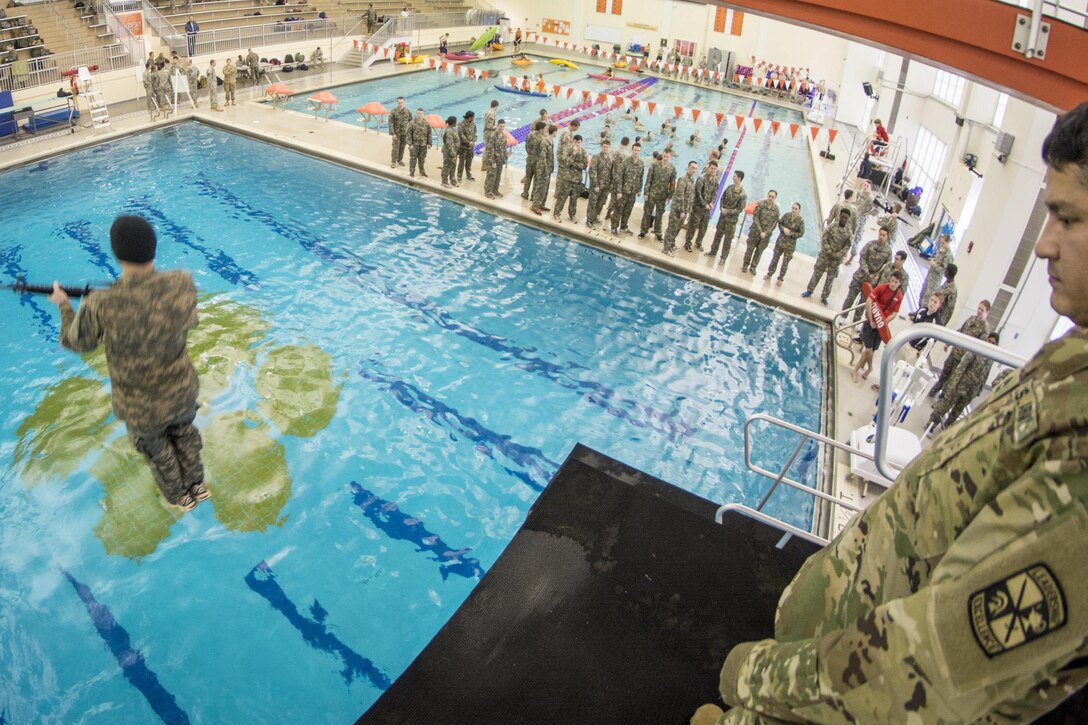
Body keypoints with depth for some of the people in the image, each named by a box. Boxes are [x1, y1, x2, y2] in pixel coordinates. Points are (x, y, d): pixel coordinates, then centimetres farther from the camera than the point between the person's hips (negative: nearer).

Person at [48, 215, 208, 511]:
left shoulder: (100, 307, -32)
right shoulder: (182, 284, -25)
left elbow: (76, 342, -7)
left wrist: (64, 306, 12)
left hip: (141, 407, -2)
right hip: (182, 391, 2)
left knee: (156, 448, 27)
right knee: (184, 433, 31)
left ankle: (179, 496, 52)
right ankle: (196, 485, 54)